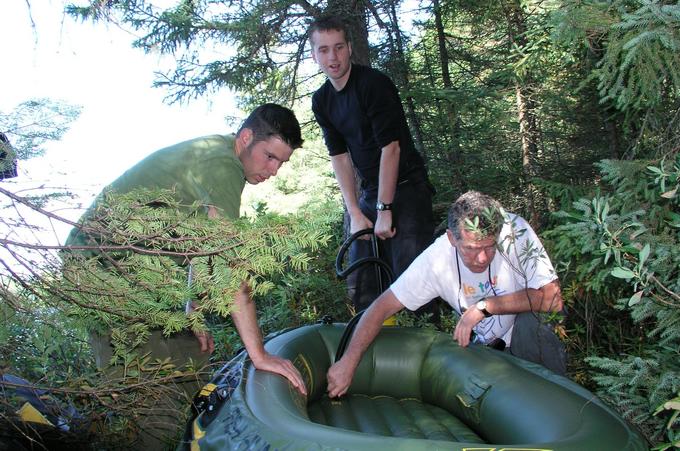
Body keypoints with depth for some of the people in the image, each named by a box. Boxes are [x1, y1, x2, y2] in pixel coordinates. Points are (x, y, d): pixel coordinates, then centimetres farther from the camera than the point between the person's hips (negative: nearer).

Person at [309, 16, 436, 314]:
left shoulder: (373, 83, -14)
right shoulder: (321, 101, 6)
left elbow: (390, 147, -18)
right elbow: (340, 157, 4)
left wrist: (384, 210, -18)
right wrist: (355, 213, -3)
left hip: (405, 188, -7)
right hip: (370, 194, 7)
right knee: (360, 284, 7)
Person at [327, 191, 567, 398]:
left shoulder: (515, 231, -25)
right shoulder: (437, 259, -21)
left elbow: (553, 298, -27)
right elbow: (382, 307, -18)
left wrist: (486, 306, -31)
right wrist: (347, 362, -25)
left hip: (530, 335, -1)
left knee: (527, 322, -33)